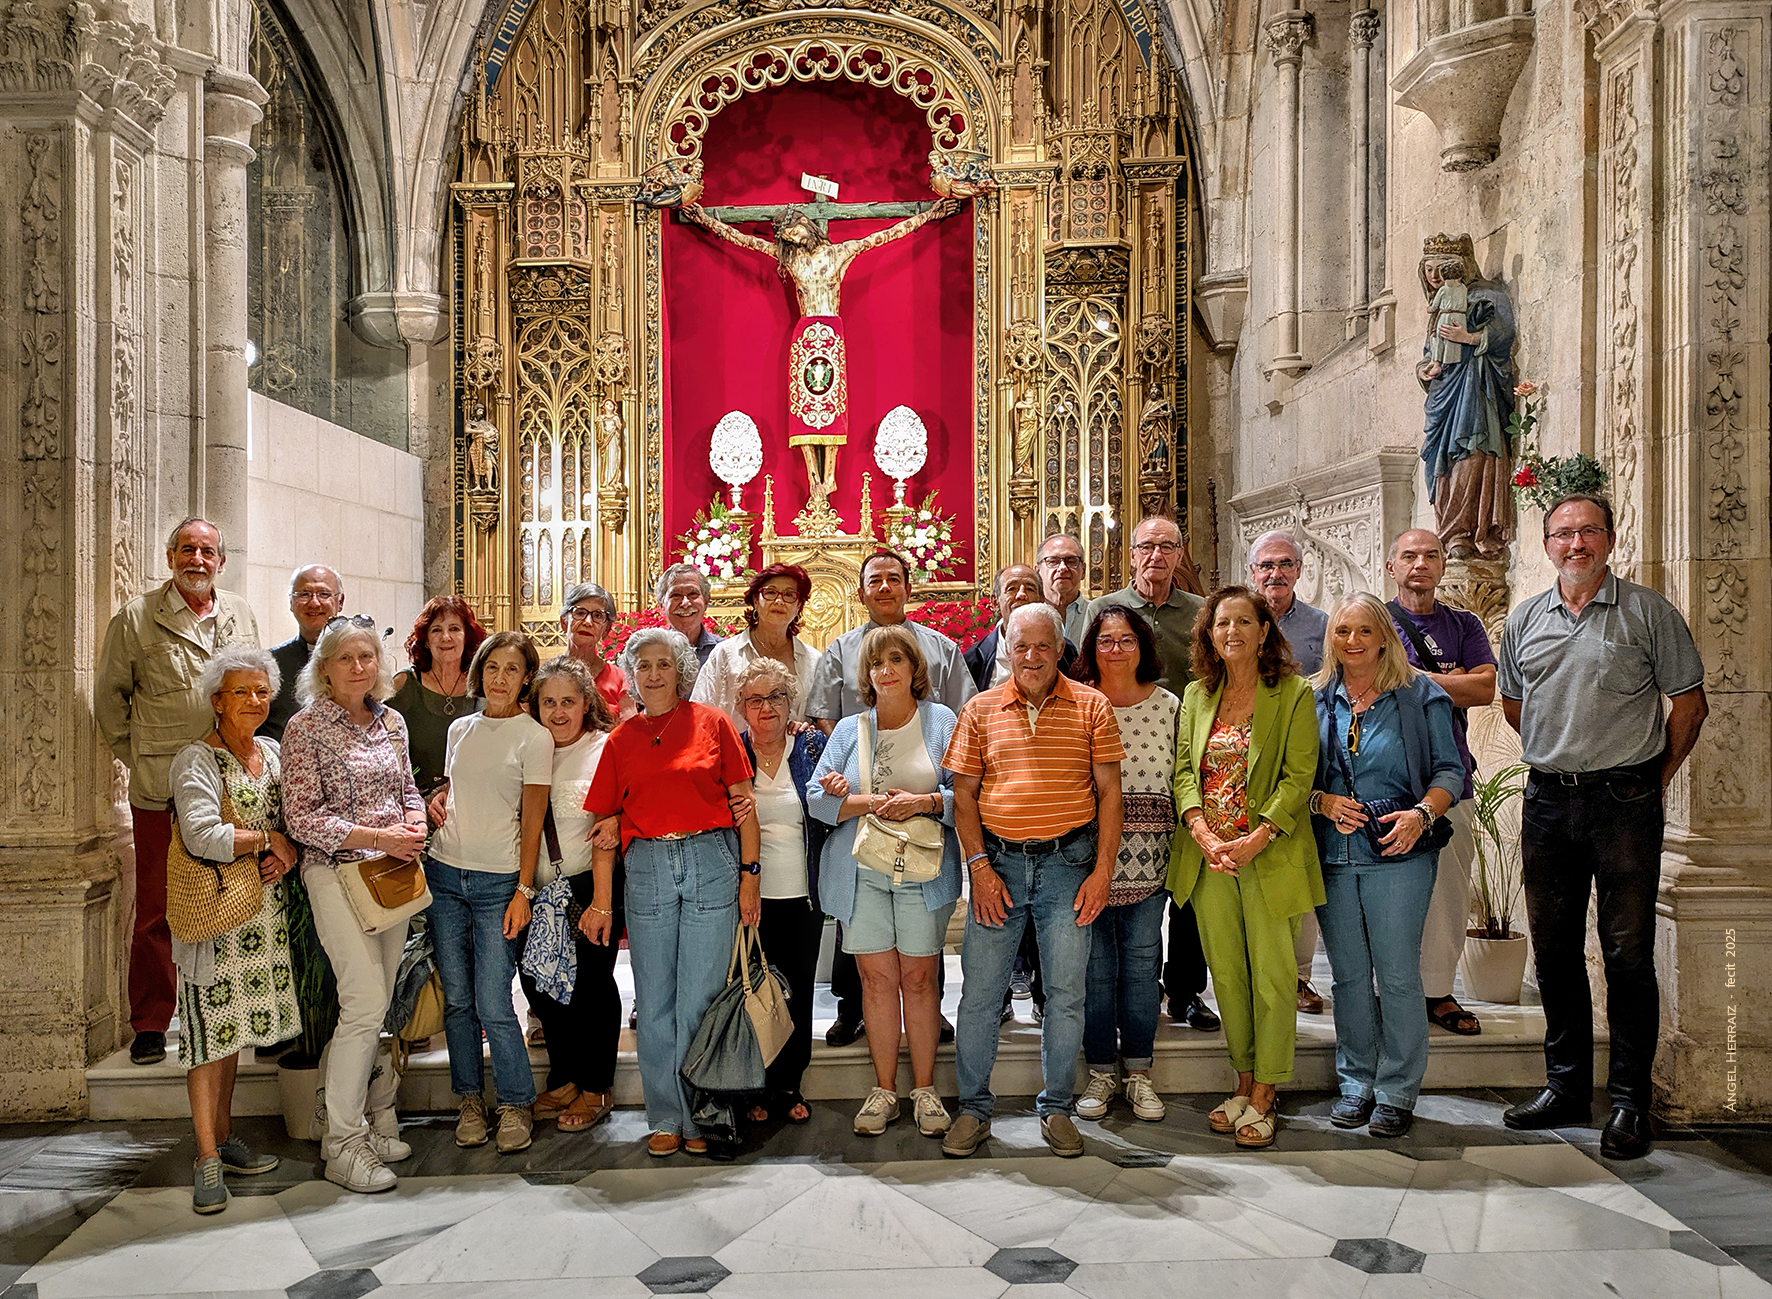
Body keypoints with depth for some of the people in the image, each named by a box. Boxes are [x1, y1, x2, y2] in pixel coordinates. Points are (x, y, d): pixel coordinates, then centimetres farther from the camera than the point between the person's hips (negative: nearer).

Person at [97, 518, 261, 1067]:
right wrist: (135, 756, 3)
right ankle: (150, 1025, 15)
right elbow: (110, 695, 7)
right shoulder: (136, 618, 1)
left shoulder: (241, 615, 12)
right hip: (161, 790, -3)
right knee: (156, 909, 4)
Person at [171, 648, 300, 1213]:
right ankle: (208, 1160, 6)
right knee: (211, 1030, -2)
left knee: (235, 1025, 14)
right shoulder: (196, 762, -10)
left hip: (264, 911, 6)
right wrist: (267, 837, -12)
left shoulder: (274, 752, 11)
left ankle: (224, 1136, 26)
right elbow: (201, 836, -23)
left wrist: (290, 851, -7)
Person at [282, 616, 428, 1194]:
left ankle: (372, 1119, 23)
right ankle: (343, 1142, 2)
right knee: (366, 1003, -10)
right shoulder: (305, 727, -7)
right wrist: (377, 837, -17)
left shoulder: (392, 722, 10)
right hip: (337, 871, -6)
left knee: (375, 1006, 10)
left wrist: (414, 822, -3)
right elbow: (301, 817, -11)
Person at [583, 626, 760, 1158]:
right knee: (655, 1002, 8)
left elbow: (744, 801, 3)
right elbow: (606, 819, 11)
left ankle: (699, 1118, 16)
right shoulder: (621, 740, 10)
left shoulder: (712, 723, 4)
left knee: (700, 998, 2)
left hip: (712, 860, -2)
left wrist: (750, 873, -2)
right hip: (647, 868, 2)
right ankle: (665, 1119, 21)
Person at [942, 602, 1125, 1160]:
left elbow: (1109, 791, 2)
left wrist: (1103, 870, -5)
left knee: (1067, 994, 5)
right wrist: (980, 867, -4)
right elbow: (963, 794, 4)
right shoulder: (981, 710, 4)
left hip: (1068, 863, 0)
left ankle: (1056, 1109, 21)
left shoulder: (1092, 707, 2)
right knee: (979, 992, 4)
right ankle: (973, 1109, 19)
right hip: (998, 862, 1)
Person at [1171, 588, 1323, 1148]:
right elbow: (1184, 768, 7)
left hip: (1270, 854, -4)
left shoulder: (1294, 693, -3)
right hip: (1209, 856, 4)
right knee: (1226, 974, 11)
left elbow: (1298, 776, -8)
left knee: (1272, 976, 1)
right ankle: (1244, 1082, 25)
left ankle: (1264, 1096, 14)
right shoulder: (1196, 695, 10)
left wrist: (1255, 840, -16)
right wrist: (1201, 832, -9)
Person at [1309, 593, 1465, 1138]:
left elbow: (1449, 770, 1)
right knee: (1348, 974, 9)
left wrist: (1421, 813, -16)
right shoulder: (1313, 699, 9)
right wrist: (1322, 802, -8)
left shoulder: (1420, 695, 3)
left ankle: (1397, 1092, 12)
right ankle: (1357, 1083, 22)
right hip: (1332, 856, 3)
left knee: (1398, 975, -1)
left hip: (1398, 854, -2)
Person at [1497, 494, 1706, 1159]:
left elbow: (1690, 704, 1)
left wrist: (1653, 778, 2)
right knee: (1554, 950, 10)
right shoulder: (1524, 619, 10)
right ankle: (1566, 1087, 23)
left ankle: (1630, 1103, 11)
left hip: (1625, 803, -4)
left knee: (1628, 954, 0)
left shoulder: (1648, 612, -1)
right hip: (1547, 802, 4)